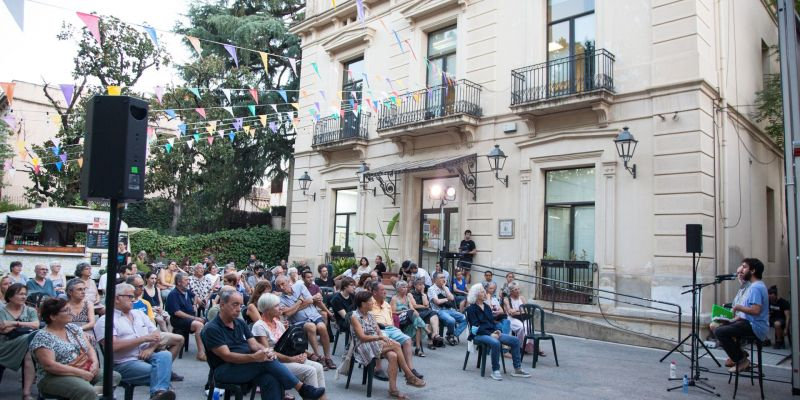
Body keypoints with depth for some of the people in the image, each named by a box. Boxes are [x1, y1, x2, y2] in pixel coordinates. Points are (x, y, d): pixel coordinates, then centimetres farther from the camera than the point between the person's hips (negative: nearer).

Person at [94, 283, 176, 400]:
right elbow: (113, 346, -15)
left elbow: (156, 335, 16)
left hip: (147, 357, 5)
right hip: (125, 363, -5)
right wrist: (143, 339, -14)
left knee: (165, 355, -31)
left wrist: (151, 348, -7)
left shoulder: (139, 314, 19)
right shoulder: (105, 320, 0)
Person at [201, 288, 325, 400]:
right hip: (224, 370, -6)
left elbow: (254, 344, 5)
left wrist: (266, 351, -20)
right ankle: (302, 388, -20)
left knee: (272, 380, -26)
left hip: (247, 365, 6)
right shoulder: (212, 329, -10)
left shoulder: (240, 323, 13)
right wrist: (254, 357, -34)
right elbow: (227, 356, -20)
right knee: (266, 361, -28)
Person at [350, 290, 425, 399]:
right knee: (396, 345, -24)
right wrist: (380, 338, -24)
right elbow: (362, 337, -17)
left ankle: (393, 389, -26)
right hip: (363, 348, -7)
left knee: (393, 356, -26)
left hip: (376, 344, 7)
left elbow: (379, 332, 11)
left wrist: (384, 338, -11)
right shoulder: (354, 317, -8)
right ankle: (410, 377, -15)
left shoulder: (370, 315, 13)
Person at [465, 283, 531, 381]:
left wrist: (496, 331, -2)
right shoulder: (471, 309, -4)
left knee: (515, 340, -7)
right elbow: (476, 327, -12)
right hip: (479, 335, -7)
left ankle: (517, 369, -2)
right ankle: (495, 371, -23)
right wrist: (490, 334, -21)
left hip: (491, 333, 8)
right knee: (495, 343, -38)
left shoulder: (487, 306, 18)